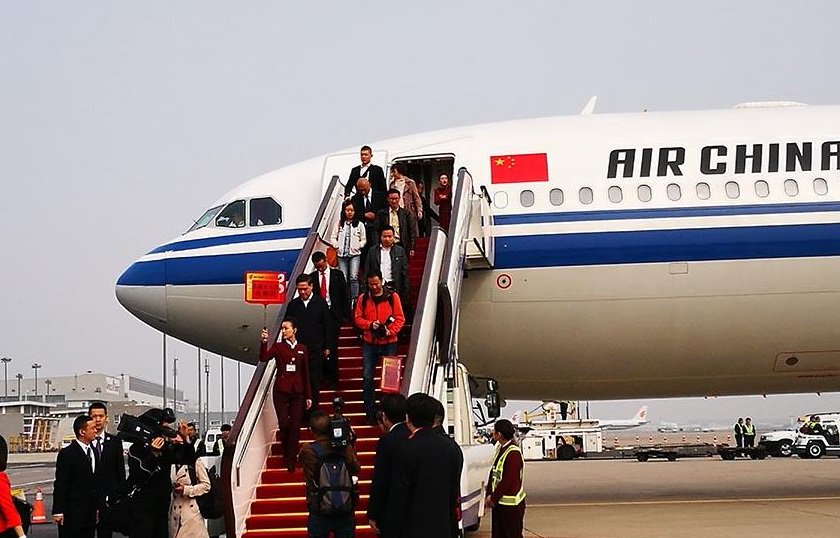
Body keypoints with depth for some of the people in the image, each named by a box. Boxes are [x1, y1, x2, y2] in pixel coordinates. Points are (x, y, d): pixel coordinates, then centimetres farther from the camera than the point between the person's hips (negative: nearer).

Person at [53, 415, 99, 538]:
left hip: (89, 513, 7)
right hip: (72, 513, -7)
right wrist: (58, 512, -15)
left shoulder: (93, 451, 12)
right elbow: (60, 485, -12)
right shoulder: (67, 454, -10)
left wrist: (97, 507, 15)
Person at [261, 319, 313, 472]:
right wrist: (264, 342, -30)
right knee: (284, 424, -7)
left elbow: (306, 373, 11)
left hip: (297, 391, 1)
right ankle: (286, 456, 17)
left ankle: (291, 461, 6)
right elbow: (263, 357, -14)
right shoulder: (278, 347, 5)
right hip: (281, 390, -1)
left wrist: (308, 396, 9)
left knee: (295, 426, 0)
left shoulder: (302, 349, 9)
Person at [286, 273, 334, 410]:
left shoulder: (321, 303, 1)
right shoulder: (293, 305, 5)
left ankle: (313, 409, 11)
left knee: (314, 382, 3)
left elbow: (328, 326, 4)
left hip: (316, 350, -1)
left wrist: (327, 347, 2)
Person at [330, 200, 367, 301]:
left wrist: (357, 246, -7)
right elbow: (333, 238, 11)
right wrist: (336, 246, -6)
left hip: (355, 254, -2)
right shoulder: (339, 224, 11)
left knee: (353, 277, -13)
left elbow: (364, 240, 9)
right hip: (342, 255, 2)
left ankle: (354, 299, -11)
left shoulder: (359, 224, 6)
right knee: (343, 279, 0)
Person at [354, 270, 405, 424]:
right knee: (367, 377, 0)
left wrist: (390, 331, -18)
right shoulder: (363, 298, 4)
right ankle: (370, 413, 6)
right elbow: (357, 318, 4)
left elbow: (400, 319, -2)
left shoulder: (392, 297, -2)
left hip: (389, 342, -1)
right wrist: (370, 325, -15)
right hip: (369, 343, 2)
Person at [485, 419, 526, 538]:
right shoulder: (500, 448, 9)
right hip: (498, 502, 9)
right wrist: (490, 496, 5)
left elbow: (508, 480, -22)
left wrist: (493, 498, -15)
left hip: (511, 504, -9)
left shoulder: (513, 453, -20)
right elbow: (493, 474, 12)